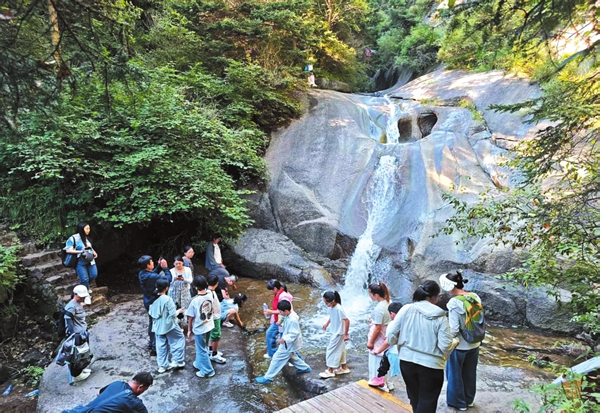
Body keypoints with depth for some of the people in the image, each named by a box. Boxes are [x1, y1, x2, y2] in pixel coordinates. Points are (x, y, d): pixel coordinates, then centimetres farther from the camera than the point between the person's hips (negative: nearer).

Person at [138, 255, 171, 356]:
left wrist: (159, 266, 0)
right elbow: (168, 279, -26)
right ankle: (155, 348, 12)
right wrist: (165, 267, -16)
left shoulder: (142, 274, -4)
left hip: (148, 302, 9)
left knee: (152, 323, 24)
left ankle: (151, 343, 40)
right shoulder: (151, 277, -30)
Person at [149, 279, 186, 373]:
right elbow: (173, 314, -20)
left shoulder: (154, 299, -2)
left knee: (161, 346, 14)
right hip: (169, 325, -6)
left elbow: (151, 313, 6)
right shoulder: (168, 299, -21)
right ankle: (176, 361, 10)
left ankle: (162, 365, 21)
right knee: (180, 339, 11)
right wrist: (179, 311, -1)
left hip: (158, 327, 6)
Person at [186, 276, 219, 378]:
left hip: (199, 328, -6)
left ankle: (207, 371, 19)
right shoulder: (211, 294, -11)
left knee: (202, 350, 10)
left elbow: (190, 317, -14)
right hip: (209, 326, 6)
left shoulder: (195, 300, -25)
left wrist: (189, 330, 0)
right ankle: (199, 364, 42)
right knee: (203, 348, 25)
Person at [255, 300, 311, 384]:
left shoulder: (292, 320, -32)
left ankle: (268, 378, 9)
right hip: (288, 342, 10)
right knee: (291, 356, 27)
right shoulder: (290, 314, -3)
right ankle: (305, 368, 40)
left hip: (288, 344, -10)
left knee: (277, 359, -1)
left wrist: (284, 339, -34)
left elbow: (294, 334, -30)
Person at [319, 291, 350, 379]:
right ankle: (344, 368, 31)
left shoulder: (339, 309, -29)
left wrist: (346, 334, -20)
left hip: (339, 333, -8)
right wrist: (327, 324, 15)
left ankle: (330, 371, 10)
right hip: (334, 332, 8)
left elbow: (347, 321, -24)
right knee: (340, 350, 18)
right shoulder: (331, 307, -4)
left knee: (331, 350, -2)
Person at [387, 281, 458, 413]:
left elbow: (391, 335, -6)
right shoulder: (440, 317, -12)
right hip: (431, 364, -3)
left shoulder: (406, 309, -7)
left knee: (415, 399, 24)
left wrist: (401, 342, 16)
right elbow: (446, 347, -12)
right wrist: (455, 342, 9)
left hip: (407, 361, 3)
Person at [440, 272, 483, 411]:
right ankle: (469, 399, 40)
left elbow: (453, 329, -24)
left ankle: (459, 402, 30)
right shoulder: (475, 297, -5)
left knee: (455, 374, 15)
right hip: (474, 344, 7)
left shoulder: (454, 302, -25)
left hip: (459, 346, -6)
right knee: (470, 373, 23)